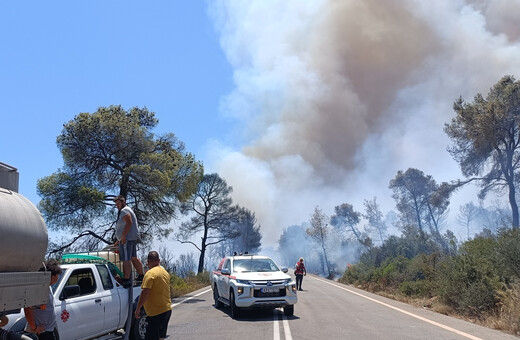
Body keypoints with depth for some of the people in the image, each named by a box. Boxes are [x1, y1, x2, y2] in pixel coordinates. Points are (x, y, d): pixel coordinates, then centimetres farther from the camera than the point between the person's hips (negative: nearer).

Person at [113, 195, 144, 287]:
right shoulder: (127, 210, 24)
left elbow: (129, 223, -25)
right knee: (134, 258, 19)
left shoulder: (124, 211, -10)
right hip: (133, 238, 11)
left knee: (126, 260, -12)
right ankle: (141, 275, 28)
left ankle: (126, 280, -15)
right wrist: (119, 240, 28)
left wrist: (123, 236, -27)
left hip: (127, 239, -11)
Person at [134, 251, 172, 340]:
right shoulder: (165, 272, 13)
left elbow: (145, 293, -20)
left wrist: (137, 309, -13)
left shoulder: (150, 273, -15)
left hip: (156, 312, -9)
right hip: (167, 310, 9)